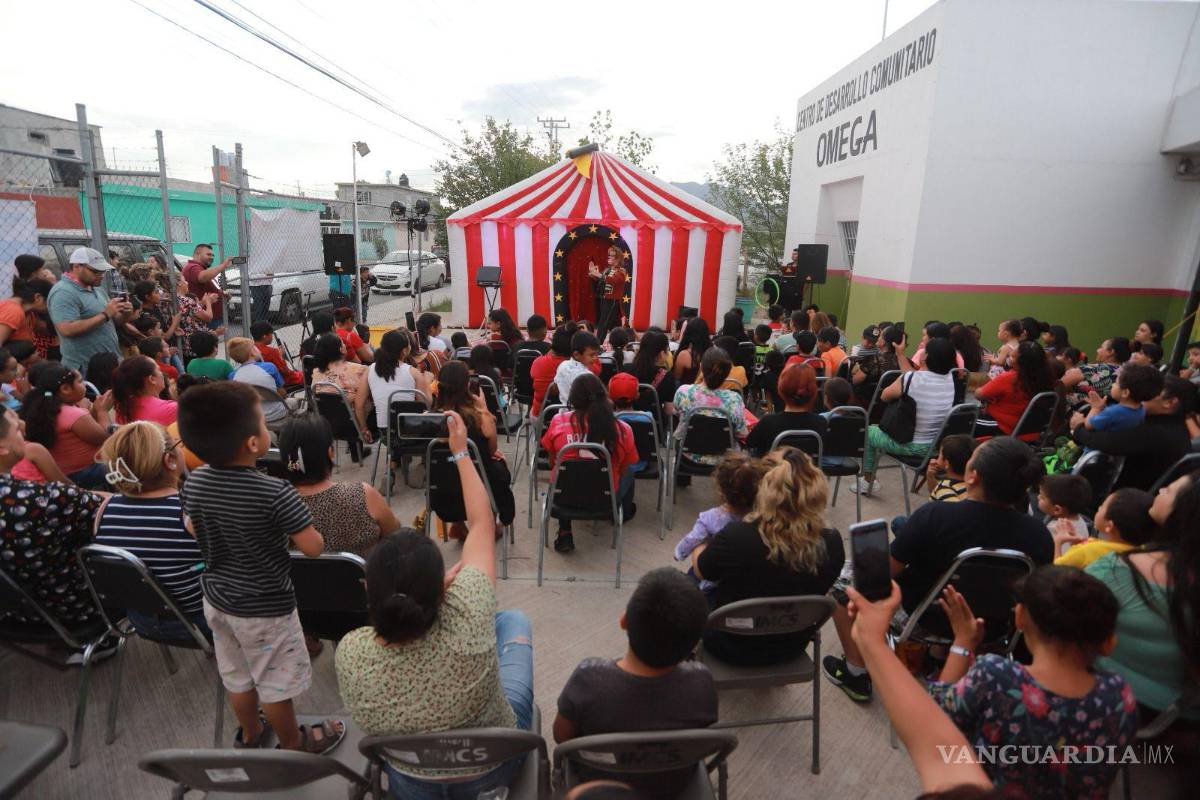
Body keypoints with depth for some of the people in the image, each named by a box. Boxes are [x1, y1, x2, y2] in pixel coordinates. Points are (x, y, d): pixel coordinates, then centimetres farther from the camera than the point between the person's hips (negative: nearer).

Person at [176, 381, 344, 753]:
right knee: (275, 682, 15)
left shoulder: (193, 483, -12)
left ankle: (249, 733, 50)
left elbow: (192, 529, 8)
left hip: (217, 598, 7)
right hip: (265, 607, -6)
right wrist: (288, 525, -7)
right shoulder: (275, 492, -32)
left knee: (237, 675, 26)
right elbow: (314, 548, -25)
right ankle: (293, 744, 37)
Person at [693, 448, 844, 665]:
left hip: (732, 647, -3)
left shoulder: (735, 536, -34)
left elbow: (701, 571, -11)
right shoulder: (832, 543, -24)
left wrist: (700, 546, 11)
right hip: (793, 647, 4)